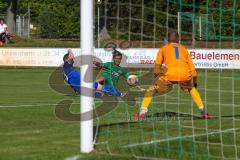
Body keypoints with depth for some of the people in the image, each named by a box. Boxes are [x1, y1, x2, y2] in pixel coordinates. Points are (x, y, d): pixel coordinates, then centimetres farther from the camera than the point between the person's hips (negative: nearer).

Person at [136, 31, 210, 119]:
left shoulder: (163, 48, 26)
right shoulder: (184, 49, 31)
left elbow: (157, 65, 18)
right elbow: (191, 65, 27)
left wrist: (156, 78, 27)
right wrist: (194, 80, 35)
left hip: (169, 74, -3)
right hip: (185, 75, 3)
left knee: (152, 89, 14)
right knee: (192, 88, 33)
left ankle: (142, 113, -2)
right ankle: (203, 111, 23)